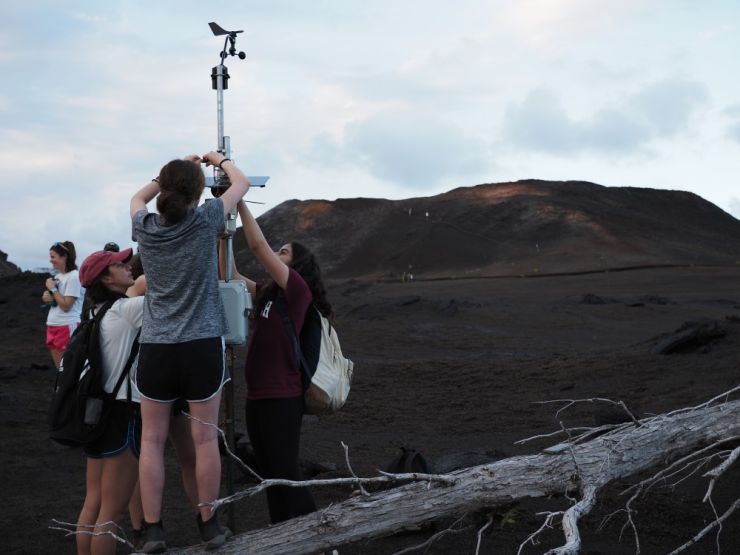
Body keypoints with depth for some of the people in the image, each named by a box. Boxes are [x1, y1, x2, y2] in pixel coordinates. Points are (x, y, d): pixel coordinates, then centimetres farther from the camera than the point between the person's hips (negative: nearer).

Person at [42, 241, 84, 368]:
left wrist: (53, 289, -11)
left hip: (68, 327, -9)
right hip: (53, 325, 9)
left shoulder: (74, 277, -14)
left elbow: (66, 306, -18)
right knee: (59, 367, 14)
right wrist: (47, 296, -3)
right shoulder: (58, 276, 12)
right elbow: (47, 297, 19)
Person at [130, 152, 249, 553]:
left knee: (152, 439, 8)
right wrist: (220, 160, 29)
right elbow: (241, 183, 11)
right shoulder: (203, 221, -7)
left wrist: (176, 171, 28)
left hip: (155, 348, 2)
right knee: (205, 438, 7)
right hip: (202, 346, -2)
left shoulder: (145, 228, 0)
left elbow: (138, 197, 26)